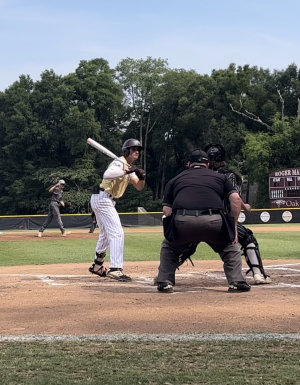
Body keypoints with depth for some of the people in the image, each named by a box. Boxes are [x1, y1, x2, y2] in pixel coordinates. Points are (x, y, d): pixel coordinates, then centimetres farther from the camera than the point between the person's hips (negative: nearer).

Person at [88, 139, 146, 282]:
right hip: (103, 199, -11)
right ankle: (115, 269, -24)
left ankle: (97, 266, 36)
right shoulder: (119, 163, -14)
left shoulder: (129, 168, 15)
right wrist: (127, 171, -40)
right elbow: (107, 175, -36)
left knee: (106, 234, 22)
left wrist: (141, 177, -11)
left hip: (103, 200, 11)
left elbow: (139, 187, 9)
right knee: (117, 233, -17)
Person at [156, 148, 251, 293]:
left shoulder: (175, 179, 28)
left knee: (169, 246, 32)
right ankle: (237, 282, 15)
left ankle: (164, 283, 20)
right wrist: (234, 227, 15)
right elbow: (235, 199, 12)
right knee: (230, 247, 29)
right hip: (214, 222, 0)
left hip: (182, 221, 1)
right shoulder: (220, 177, 27)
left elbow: (166, 210, 16)